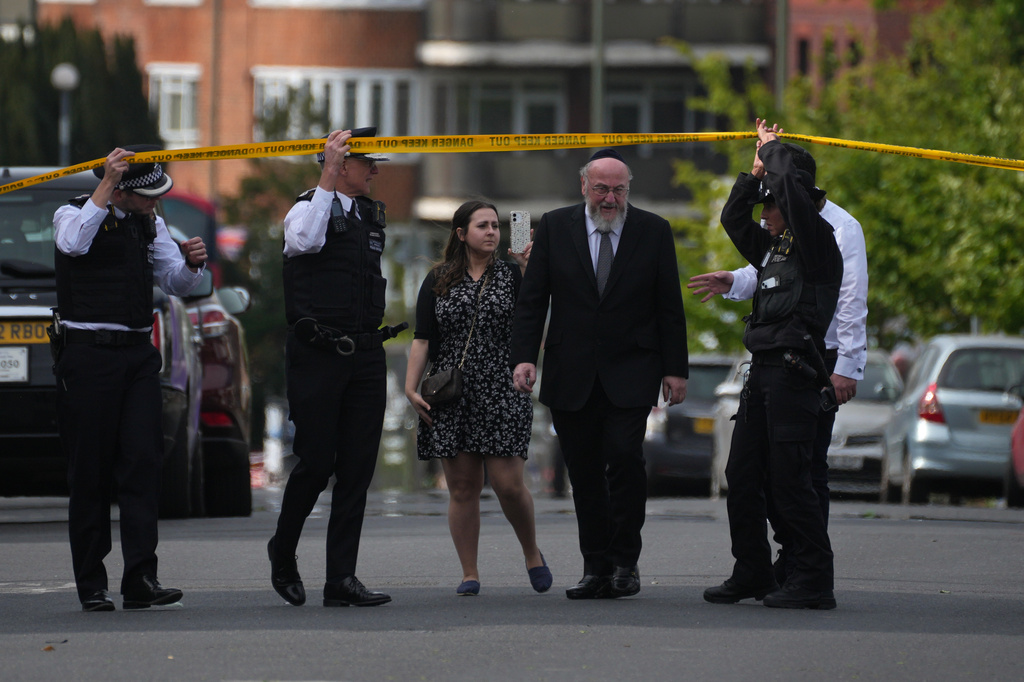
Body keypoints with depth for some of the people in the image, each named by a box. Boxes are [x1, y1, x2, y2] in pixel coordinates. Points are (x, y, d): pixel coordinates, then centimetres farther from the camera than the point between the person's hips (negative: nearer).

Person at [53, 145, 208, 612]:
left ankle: (141, 580, -10)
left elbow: (175, 284, 16)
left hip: (138, 353, 5)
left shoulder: (149, 223, 14)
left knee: (143, 462, -7)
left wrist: (190, 263, -6)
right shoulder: (74, 214, -3)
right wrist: (106, 186, -28)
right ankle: (91, 586, 3)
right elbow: (74, 243, -27)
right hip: (88, 354, -5)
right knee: (91, 471, -3)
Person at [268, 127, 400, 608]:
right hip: (318, 355, -6)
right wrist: (327, 178, -23)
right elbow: (304, 241, -27)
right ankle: (283, 553, 19)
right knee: (316, 464, -6)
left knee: (357, 469, 1)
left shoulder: (371, 215, 17)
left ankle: (342, 579, 1)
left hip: (364, 354, 6)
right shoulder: (309, 208, -4)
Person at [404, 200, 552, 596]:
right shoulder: (438, 281, 9)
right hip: (451, 396, 1)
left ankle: (532, 554, 15)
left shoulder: (510, 274, 6)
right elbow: (423, 340, 6)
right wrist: (411, 387, -4)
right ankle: (469, 574, 5)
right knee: (462, 488, 0)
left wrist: (528, 269, -17)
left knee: (509, 485, -8)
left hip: (502, 394, -1)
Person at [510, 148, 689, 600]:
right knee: (584, 473, 2)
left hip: (630, 373, -2)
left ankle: (625, 562, -5)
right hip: (572, 374, 2)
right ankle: (596, 569, 10)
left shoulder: (653, 232, 3)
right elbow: (532, 300, 4)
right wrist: (524, 356, -7)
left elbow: (670, 307, 6)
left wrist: (675, 370, 1)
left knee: (624, 454, -18)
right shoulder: (555, 228, 5)